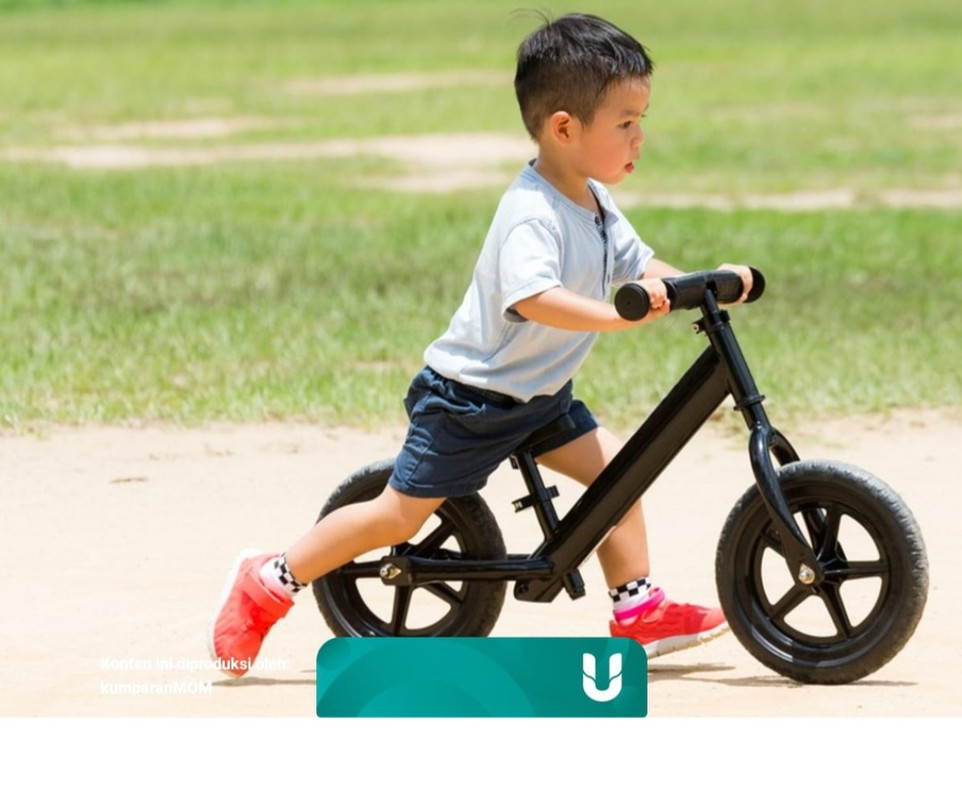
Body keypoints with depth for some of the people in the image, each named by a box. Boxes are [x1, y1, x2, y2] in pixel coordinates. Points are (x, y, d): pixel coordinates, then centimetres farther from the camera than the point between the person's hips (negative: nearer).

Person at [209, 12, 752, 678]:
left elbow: (637, 262, 8)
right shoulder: (533, 215, -29)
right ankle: (268, 584, 10)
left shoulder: (595, 203, 1)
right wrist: (615, 314, -53)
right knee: (401, 514, -3)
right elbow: (532, 297, -44)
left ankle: (639, 612, 6)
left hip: (538, 396, 9)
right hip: (470, 397, -9)